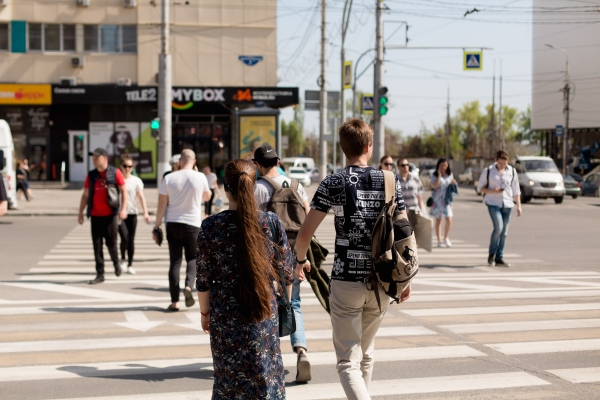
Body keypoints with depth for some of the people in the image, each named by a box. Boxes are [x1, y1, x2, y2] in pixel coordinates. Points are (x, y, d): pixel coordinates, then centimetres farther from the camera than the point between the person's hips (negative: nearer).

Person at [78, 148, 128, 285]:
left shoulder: (115, 173, -2)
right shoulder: (91, 175, 8)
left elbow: (123, 191, -2)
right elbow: (85, 195, 12)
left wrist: (123, 209, -12)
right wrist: (80, 212, 6)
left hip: (110, 215, -3)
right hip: (95, 215, 3)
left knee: (111, 243, 0)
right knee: (97, 245, 1)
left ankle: (116, 263, 29)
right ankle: (100, 275, 5)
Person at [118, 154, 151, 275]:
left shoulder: (136, 181, 3)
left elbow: (141, 197, -2)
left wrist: (145, 212, -13)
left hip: (132, 213, 2)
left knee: (131, 240, 3)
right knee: (125, 237, -16)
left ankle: (130, 265, 12)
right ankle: (123, 259, 10)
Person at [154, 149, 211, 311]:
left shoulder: (169, 178, -3)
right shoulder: (200, 177, -4)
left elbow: (162, 205, -2)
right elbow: (207, 196, 16)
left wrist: (157, 225, 7)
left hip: (173, 224, 1)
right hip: (193, 224, -1)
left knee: (175, 262, 5)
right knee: (192, 258, 16)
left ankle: (174, 301, 2)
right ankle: (189, 286, -12)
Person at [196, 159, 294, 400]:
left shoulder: (211, 226, -9)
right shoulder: (272, 222, -7)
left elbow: (204, 279, -4)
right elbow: (286, 271, 1)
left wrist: (205, 312, 10)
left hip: (225, 316, 0)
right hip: (264, 313, 1)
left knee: (229, 379, 13)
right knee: (266, 379, 11)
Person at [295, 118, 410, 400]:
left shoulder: (333, 184, -6)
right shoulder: (390, 182, 1)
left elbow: (305, 234, -8)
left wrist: (301, 261, 13)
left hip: (346, 281, -3)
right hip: (381, 282, 4)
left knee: (348, 360, -1)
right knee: (366, 353, 22)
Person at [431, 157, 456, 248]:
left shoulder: (450, 174, 8)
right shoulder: (435, 175, -3)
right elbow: (434, 186, -18)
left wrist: (454, 183, -2)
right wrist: (439, 175, -19)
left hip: (446, 199, 2)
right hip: (437, 199, -2)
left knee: (449, 220, -10)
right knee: (438, 220, 5)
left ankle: (446, 238, 10)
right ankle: (439, 241, 13)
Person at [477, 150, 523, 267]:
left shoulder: (512, 172, 8)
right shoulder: (488, 171, 0)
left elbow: (516, 190, 13)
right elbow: (480, 188, 4)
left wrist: (519, 206, 7)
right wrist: (492, 191, -13)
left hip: (507, 204, 3)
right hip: (493, 203, -3)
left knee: (504, 232, 2)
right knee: (498, 227, -19)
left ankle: (499, 258, 10)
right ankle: (491, 254, -1)